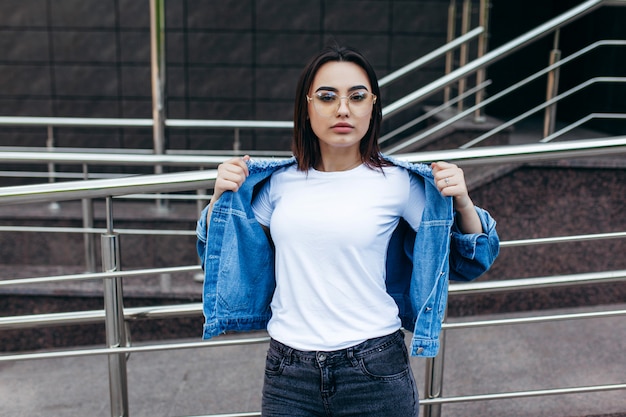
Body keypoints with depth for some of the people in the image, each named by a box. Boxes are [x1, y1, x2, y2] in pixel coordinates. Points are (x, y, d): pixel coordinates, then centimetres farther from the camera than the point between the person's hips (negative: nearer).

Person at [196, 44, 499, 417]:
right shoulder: (278, 181, 1)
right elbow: (224, 253, 15)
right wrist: (222, 196, -1)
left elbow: (469, 262, 3)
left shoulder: (398, 183, -6)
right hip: (288, 371, 3)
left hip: (375, 372, -2)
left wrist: (462, 202, -14)